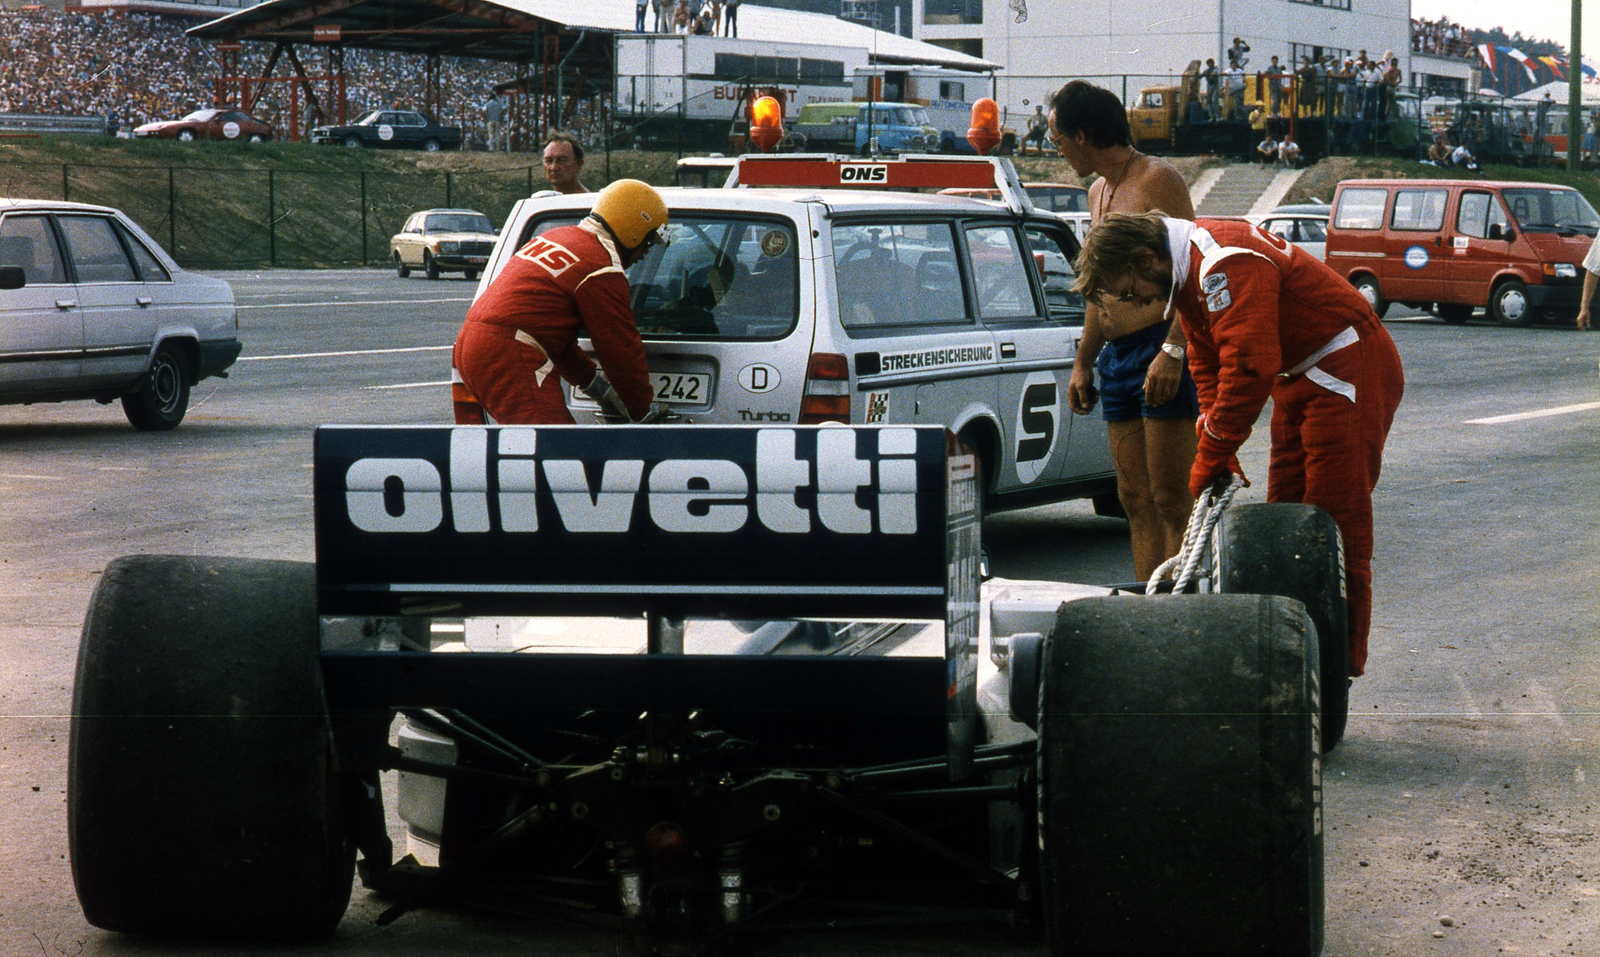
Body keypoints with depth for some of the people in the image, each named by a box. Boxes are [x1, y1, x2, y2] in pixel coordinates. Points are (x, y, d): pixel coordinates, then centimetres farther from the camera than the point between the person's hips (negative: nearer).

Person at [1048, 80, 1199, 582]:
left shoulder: (1156, 180, -8)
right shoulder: (1098, 192, 20)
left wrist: (1172, 352, -25)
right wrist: (1082, 363, 26)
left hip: (1161, 349, -9)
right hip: (1116, 356, 9)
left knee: (1172, 501, -10)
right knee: (1136, 501, 7)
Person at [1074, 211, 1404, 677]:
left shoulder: (1227, 265, -26)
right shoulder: (1189, 269, 7)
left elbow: (1249, 368, -30)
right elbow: (1207, 359, 14)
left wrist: (1212, 456, -22)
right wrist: (1217, 452, 3)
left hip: (1350, 373, -11)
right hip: (1302, 377, 11)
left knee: (1335, 525, -10)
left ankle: (1343, 661, -6)